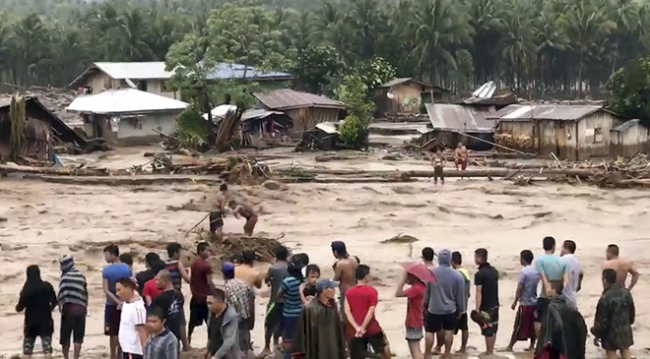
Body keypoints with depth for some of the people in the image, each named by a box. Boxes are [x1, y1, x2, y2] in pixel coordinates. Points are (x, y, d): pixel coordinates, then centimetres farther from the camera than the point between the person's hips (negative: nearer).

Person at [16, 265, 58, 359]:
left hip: (31, 321, -1)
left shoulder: (26, 290, -11)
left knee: (28, 345, 9)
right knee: (46, 344, 3)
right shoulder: (47, 286, -6)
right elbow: (54, 302, 0)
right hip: (45, 320, 1)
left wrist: (17, 308, 15)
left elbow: (20, 307, -8)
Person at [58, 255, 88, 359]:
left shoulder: (65, 277, -10)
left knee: (65, 337, 9)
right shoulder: (81, 275, 7)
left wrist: (60, 305, -6)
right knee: (78, 338, 7)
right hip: (81, 309, 4)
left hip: (69, 308, -4)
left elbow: (62, 293, -17)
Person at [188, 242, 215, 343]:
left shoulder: (193, 264, 7)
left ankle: (187, 343, 15)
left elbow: (191, 280, 12)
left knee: (193, 322, 12)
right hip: (205, 298, -7)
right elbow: (209, 283, -17)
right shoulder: (206, 265, -17)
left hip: (195, 297, 7)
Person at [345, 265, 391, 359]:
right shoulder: (372, 291, -6)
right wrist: (363, 327, -14)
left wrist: (357, 328, -13)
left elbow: (347, 311, -6)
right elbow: (371, 311, -14)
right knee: (384, 348, 24)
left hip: (355, 331, 3)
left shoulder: (348, 292, 5)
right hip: (371, 328, -3)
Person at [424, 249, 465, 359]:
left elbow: (425, 292, 0)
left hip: (433, 309, -1)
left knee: (430, 332, 7)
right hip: (450, 309, 1)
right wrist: (461, 310, 9)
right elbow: (460, 295, -2)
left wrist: (424, 305, 13)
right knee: (448, 331, 13)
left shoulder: (430, 273, -9)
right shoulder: (457, 275, -10)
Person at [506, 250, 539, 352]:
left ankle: (510, 346, 4)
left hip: (525, 304, -7)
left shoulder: (524, 271, -15)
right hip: (535, 303, 7)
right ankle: (532, 346, 14)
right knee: (532, 326, 12)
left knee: (518, 326, -1)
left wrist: (515, 302, -8)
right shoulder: (537, 271, 5)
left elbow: (520, 288, -15)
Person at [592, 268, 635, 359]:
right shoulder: (626, 292, -4)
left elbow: (601, 320, -19)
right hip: (625, 330, 6)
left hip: (611, 332, -6)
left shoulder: (605, 298, -25)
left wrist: (597, 335, -6)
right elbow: (632, 312, 9)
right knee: (626, 352, 17)